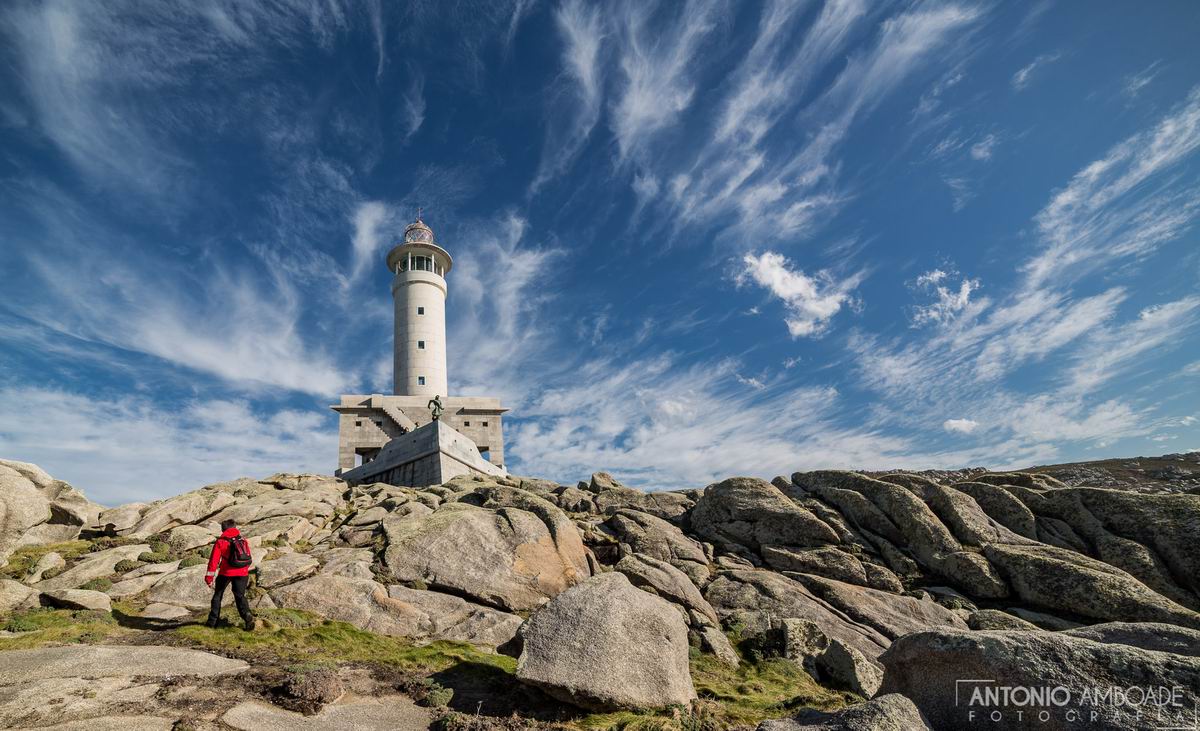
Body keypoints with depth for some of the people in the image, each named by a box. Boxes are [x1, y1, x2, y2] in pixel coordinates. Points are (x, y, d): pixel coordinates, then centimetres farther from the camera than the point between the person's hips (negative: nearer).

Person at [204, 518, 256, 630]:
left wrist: (209, 577, -1)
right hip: (242, 573, 3)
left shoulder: (220, 542, -2)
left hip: (226, 573, -3)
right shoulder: (243, 540, 11)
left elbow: (214, 560, -6)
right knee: (240, 596, 9)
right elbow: (248, 558, 16)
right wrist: (247, 574, 27)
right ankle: (248, 618, -12)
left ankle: (212, 621, 20)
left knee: (218, 595, 18)